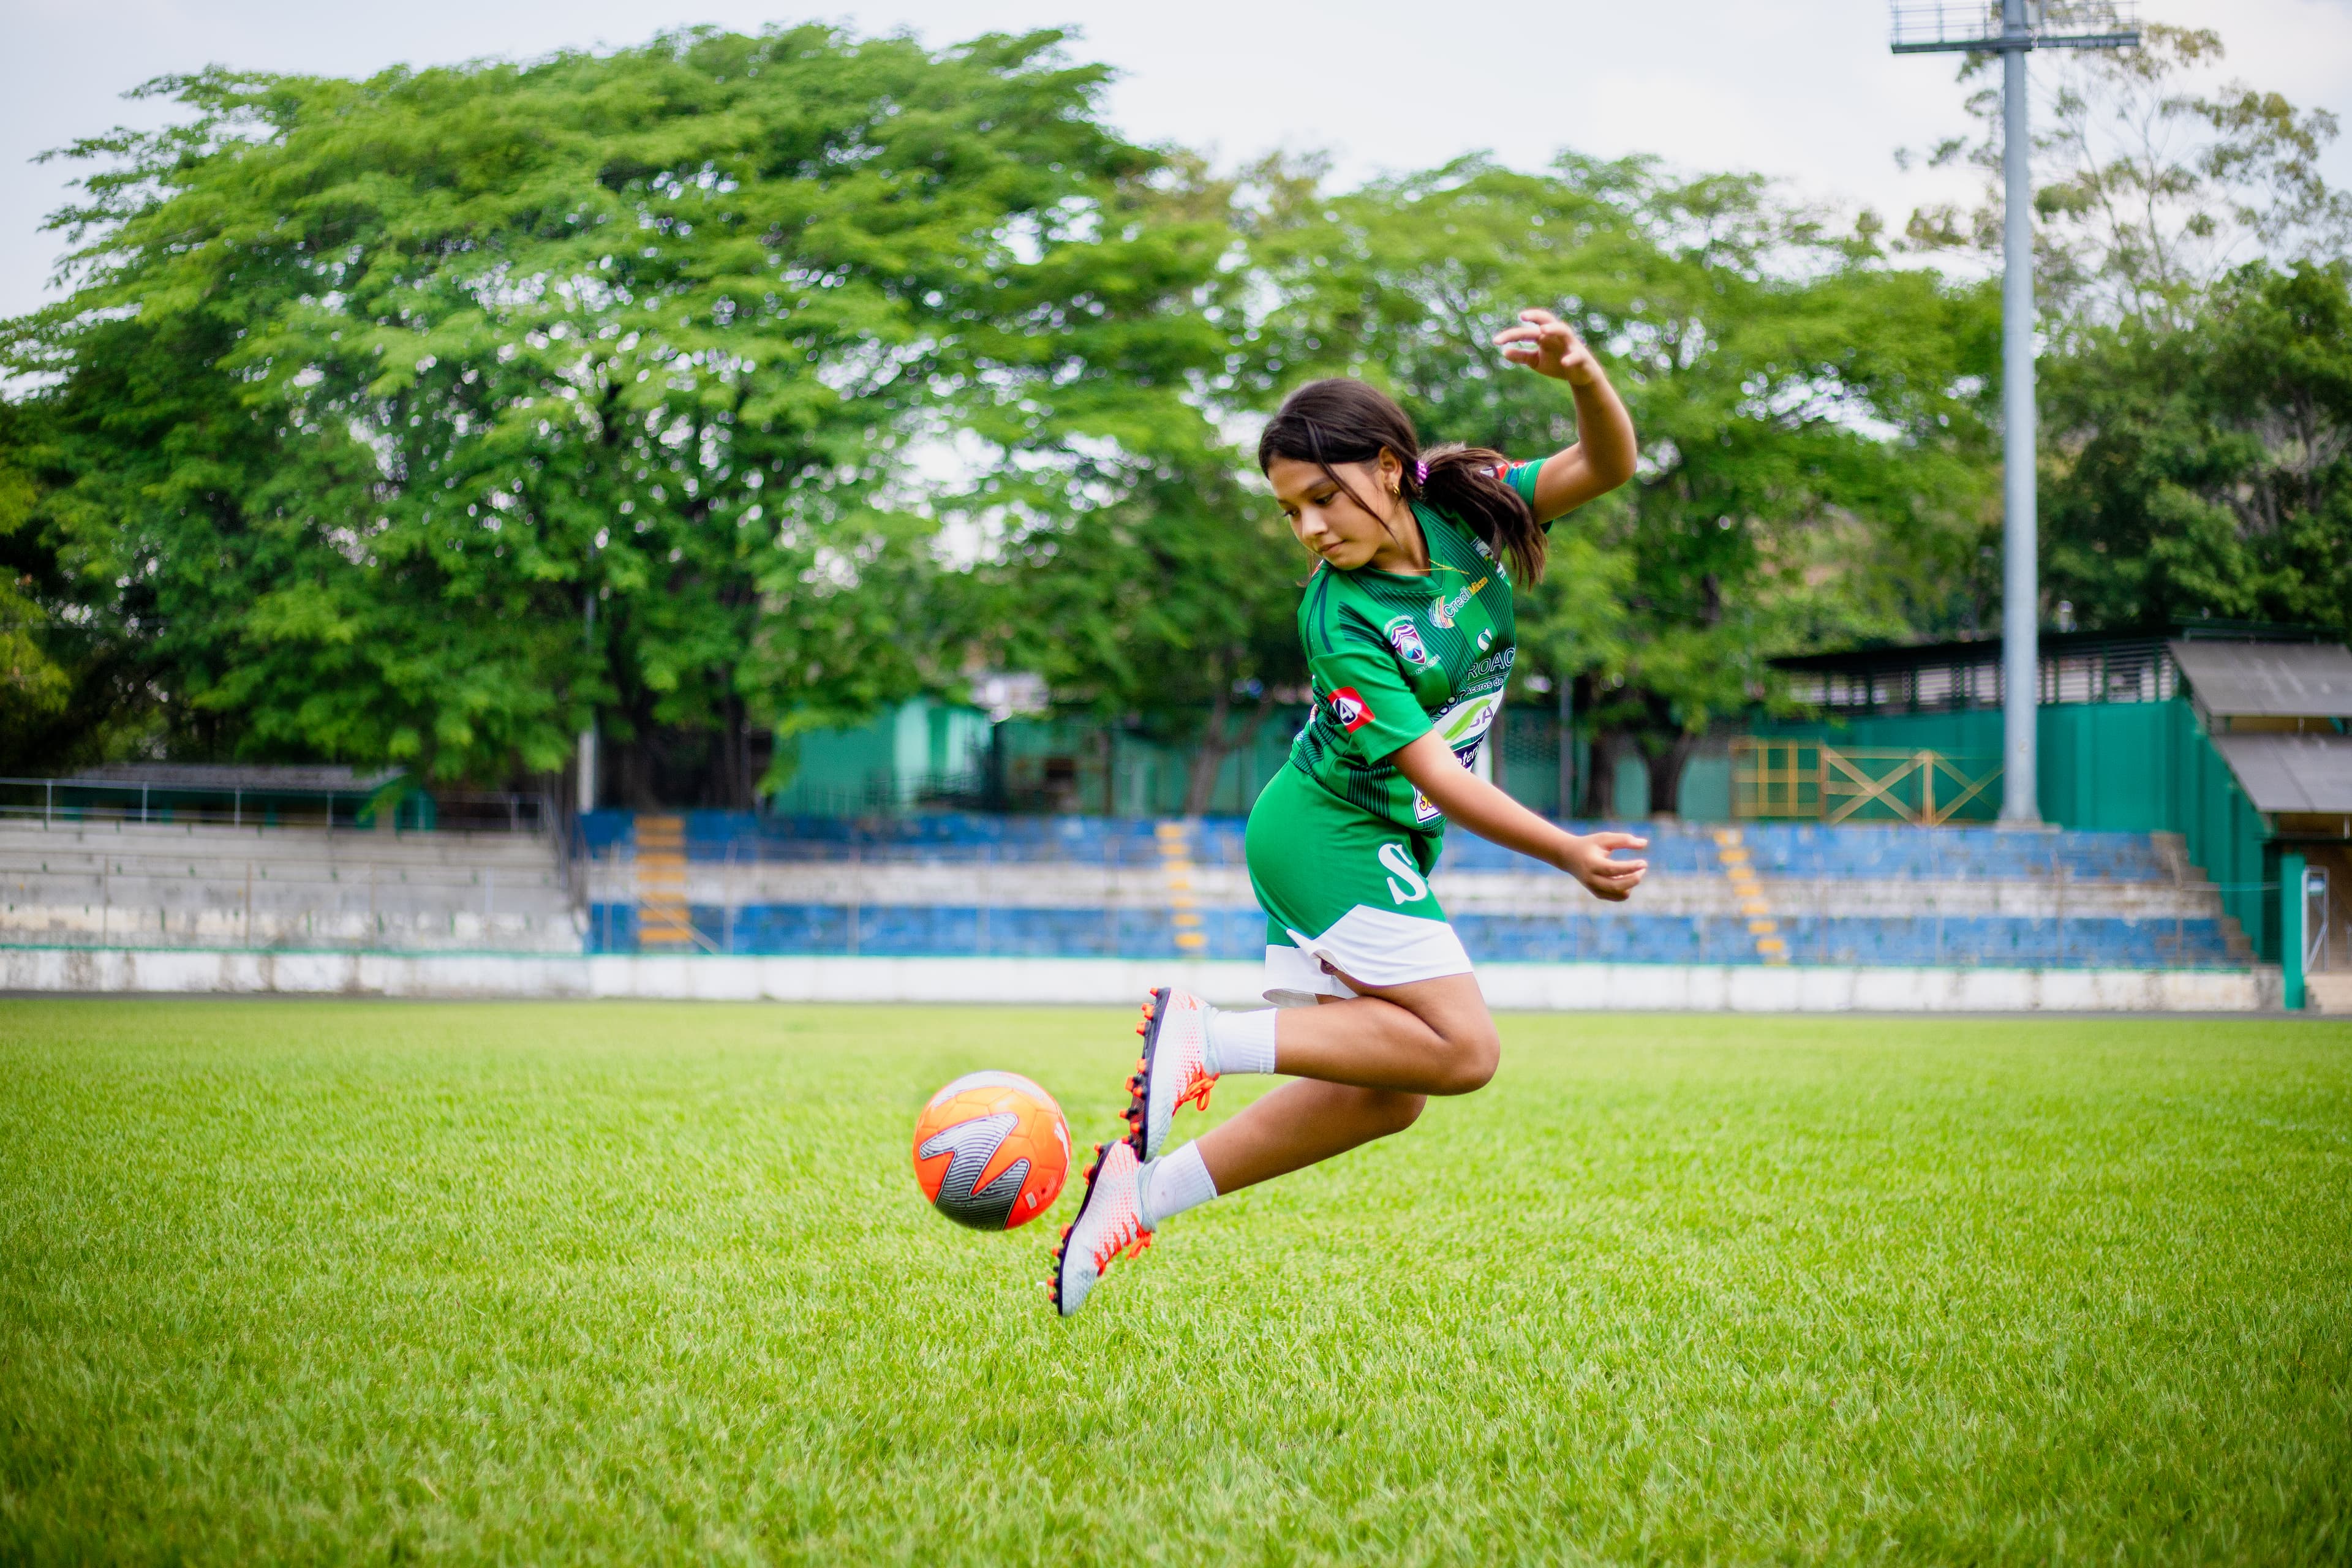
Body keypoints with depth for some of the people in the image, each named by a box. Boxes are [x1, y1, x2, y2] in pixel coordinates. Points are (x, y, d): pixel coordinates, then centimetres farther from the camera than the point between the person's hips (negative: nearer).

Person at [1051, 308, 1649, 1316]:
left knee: (1381, 1096, 6)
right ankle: (1203, 1038, -17)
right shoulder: (1341, 621, -23)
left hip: (1376, 849, 7)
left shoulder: (1465, 512, -5)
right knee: (1460, 1048, -19)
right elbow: (1434, 772, -25)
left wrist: (1582, 377, -34)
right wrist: (1571, 855, -31)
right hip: (1331, 831, -7)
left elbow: (1608, 466, -12)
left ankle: (1145, 1188, 9)